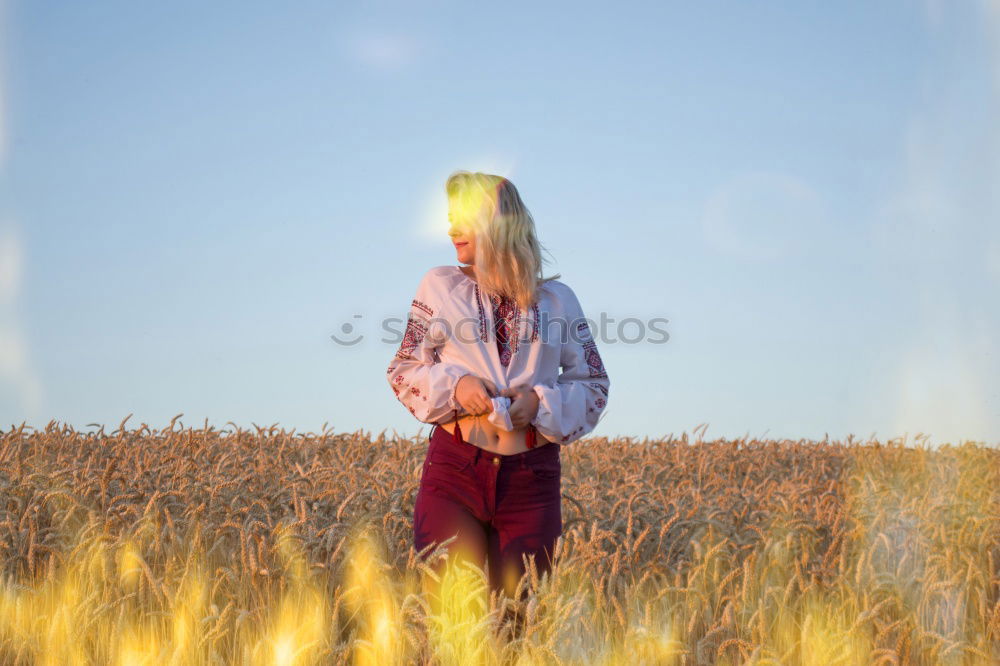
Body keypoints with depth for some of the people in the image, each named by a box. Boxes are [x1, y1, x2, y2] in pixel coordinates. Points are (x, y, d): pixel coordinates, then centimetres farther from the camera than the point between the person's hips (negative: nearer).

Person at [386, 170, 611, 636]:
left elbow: (594, 385, 11)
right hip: (454, 467, 0)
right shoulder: (440, 286, 7)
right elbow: (403, 370, 10)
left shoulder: (557, 299, 7)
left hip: (532, 476, 1)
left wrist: (543, 404, -9)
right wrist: (453, 387, -10)